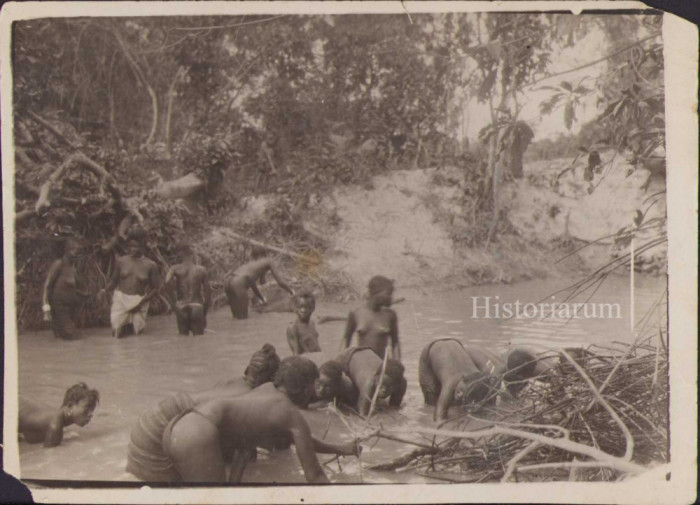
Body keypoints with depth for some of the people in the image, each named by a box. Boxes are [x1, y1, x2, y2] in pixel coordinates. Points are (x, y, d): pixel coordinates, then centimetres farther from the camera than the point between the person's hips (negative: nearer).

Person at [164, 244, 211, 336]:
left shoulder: (175, 269, 2)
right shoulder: (201, 270, 5)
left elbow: (167, 282, -17)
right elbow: (207, 292, 6)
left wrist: (173, 303, -9)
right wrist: (204, 314, 14)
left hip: (181, 308, 0)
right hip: (197, 307, 0)